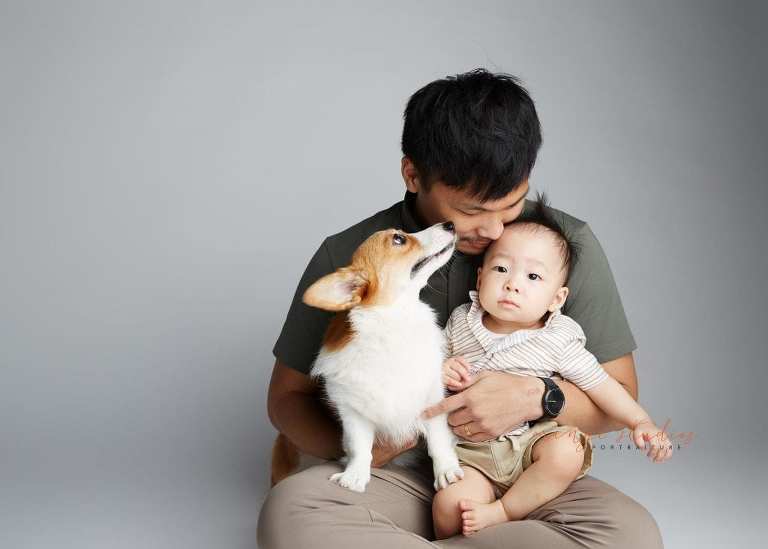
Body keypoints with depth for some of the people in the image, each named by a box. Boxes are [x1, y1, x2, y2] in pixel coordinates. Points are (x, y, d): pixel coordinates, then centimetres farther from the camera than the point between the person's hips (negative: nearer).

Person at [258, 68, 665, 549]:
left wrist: (534, 397, -20)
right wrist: (352, 442, -16)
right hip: (405, 477, -1)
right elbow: (289, 397, 6)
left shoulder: (568, 244, -4)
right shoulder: (346, 258, -5)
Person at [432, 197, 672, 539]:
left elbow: (600, 385, 0)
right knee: (451, 506, -26)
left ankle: (501, 512, -18)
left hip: (533, 439, 0)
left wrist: (641, 422, -12)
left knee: (567, 450, -32)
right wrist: (443, 372, -7)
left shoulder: (559, 340, -5)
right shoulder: (461, 321, 2)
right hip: (472, 451, 0)